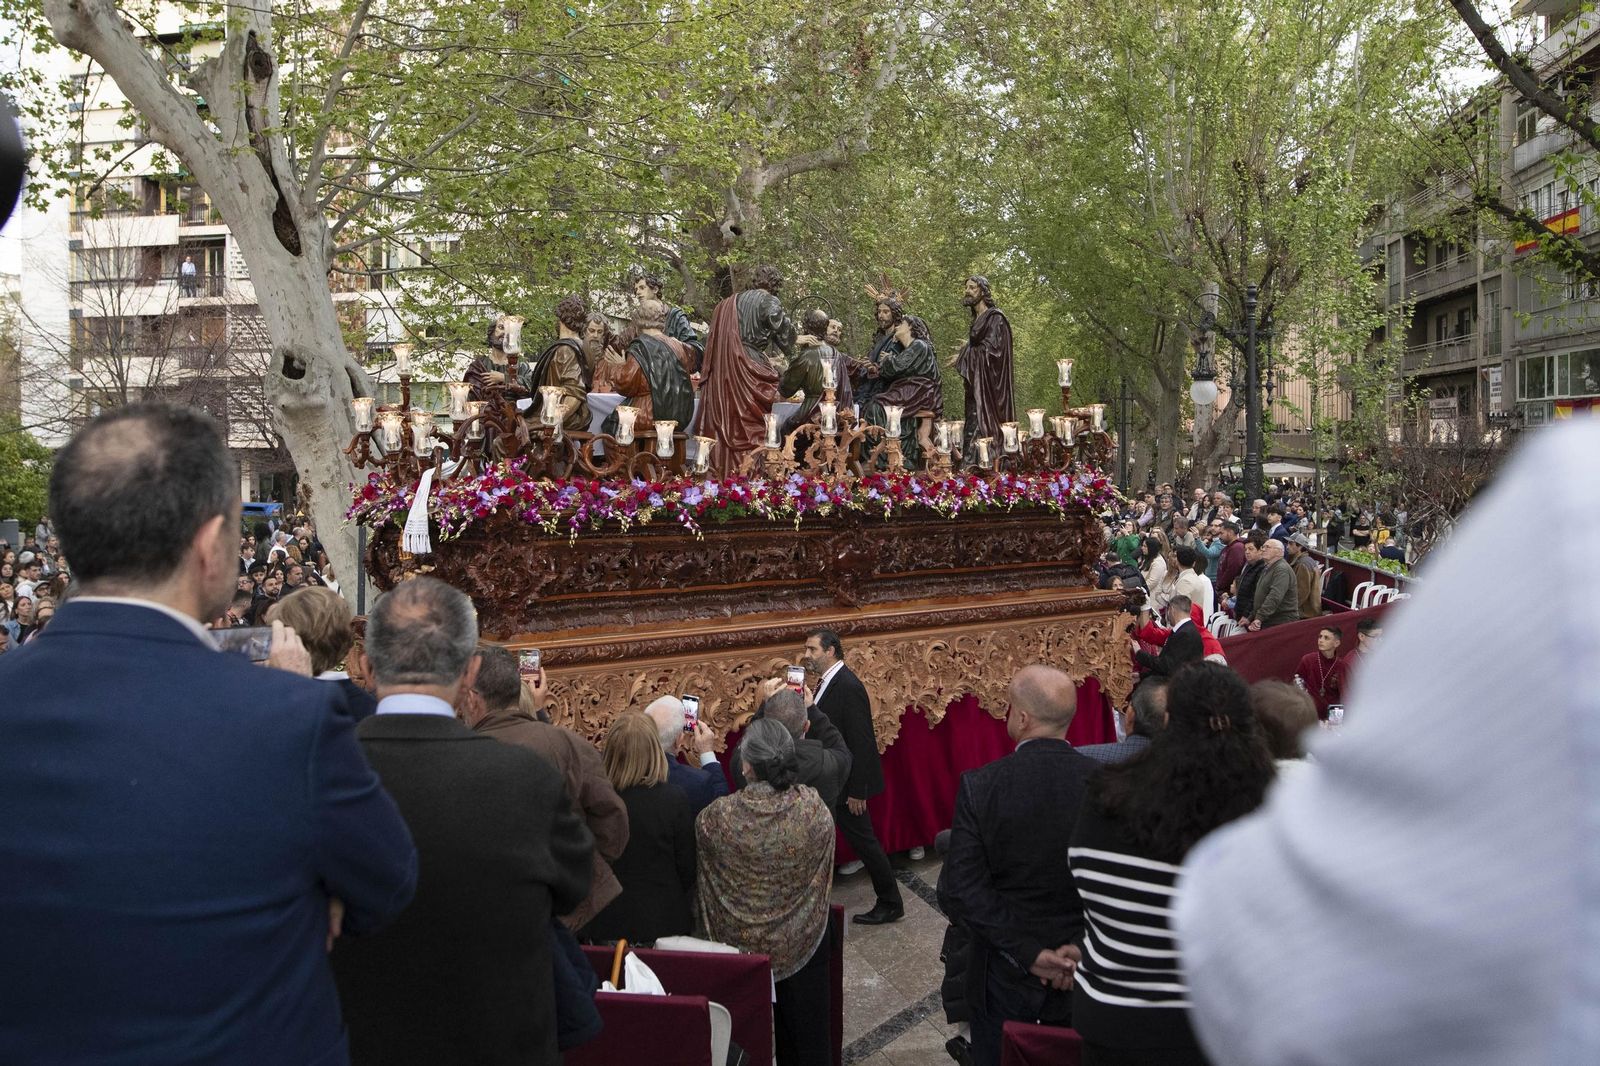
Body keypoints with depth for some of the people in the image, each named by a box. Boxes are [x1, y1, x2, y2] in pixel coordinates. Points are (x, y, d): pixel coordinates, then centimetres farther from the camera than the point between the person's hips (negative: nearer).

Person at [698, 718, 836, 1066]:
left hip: (743, 942, -1)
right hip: (804, 941, 1)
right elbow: (824, 870, -2)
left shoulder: (721, 816, -28)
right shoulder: (812, 806, -21)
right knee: (806, 1033, 22)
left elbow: (700, 829, -2)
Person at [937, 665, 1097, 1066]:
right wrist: (1081, 950, -9)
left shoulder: (980, 786, -19)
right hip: (1084, 978, 2)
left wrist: (1028, 953, -15)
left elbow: (960, 892, -20)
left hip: (1006, 974, -1)